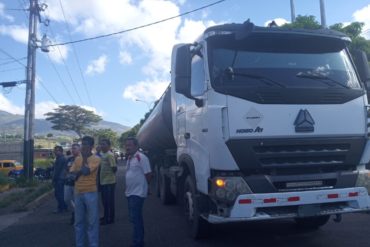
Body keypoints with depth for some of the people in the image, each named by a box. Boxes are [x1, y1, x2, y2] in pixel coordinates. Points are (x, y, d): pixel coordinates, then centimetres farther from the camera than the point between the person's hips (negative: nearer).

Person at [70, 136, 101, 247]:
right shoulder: (77, 159, 11)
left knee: (92, 222, 1)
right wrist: (80, 171, -12)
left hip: (90, 193, -5)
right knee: (78, 222, 13)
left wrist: (84, 157, -7)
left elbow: (86, 171, -18)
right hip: (78, 193, 6)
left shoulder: (96, 159, -7)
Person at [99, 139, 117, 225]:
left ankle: (110, 218, 11)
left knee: (109, 200, 1)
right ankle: (106, 217, 30)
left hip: (109, 181, -9)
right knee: (105, 200, 17)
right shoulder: (101, 154, 10)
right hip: (103, 181, 9)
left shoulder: (110, 155, -18)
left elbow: (114, 167, -22)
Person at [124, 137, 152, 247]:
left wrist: (143, 186, -3)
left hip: (138, 193, -9)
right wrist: (128, 188, 13)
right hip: (130, 193, 9)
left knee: (135, 219, -9)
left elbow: (148, 174, -15)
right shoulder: (129, 158, 12)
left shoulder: (141, 157, -15)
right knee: (136, 218, 17)